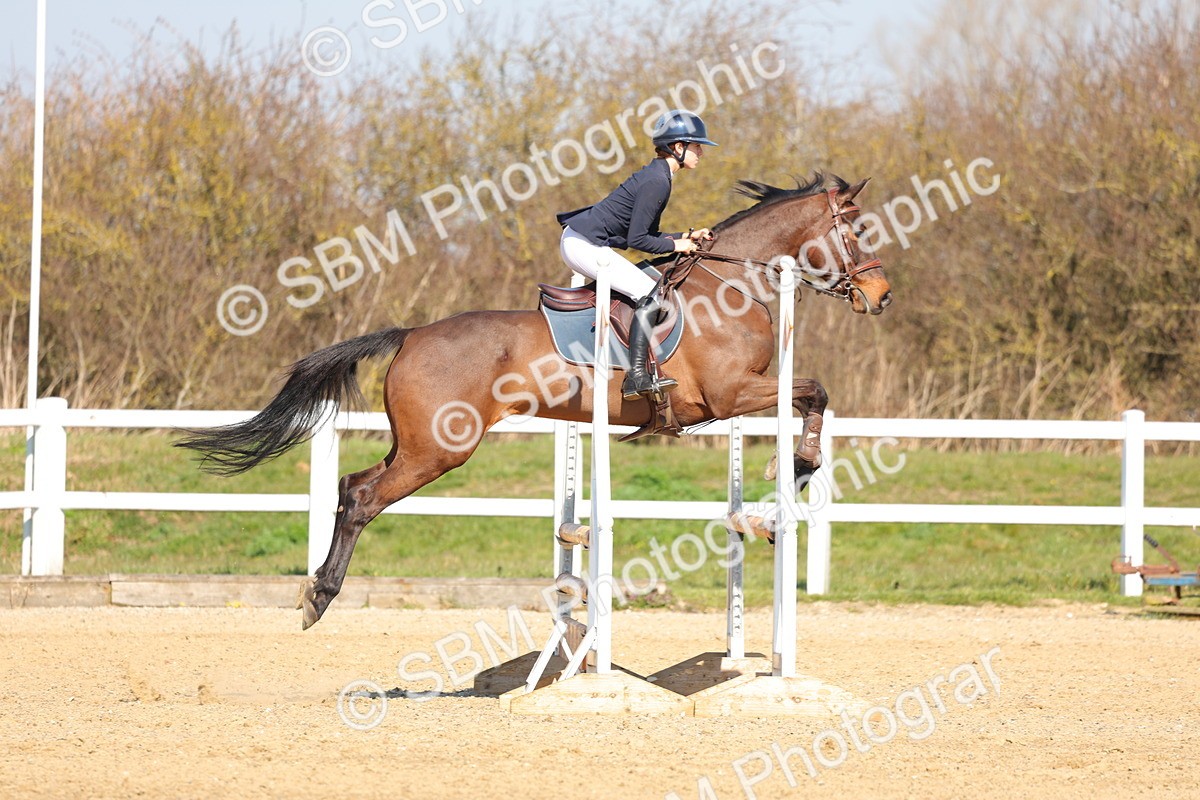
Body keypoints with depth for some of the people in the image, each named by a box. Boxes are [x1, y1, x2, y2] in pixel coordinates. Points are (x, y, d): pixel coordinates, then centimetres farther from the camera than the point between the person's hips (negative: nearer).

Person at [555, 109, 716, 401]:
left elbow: (648, 234, 19)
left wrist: (687, 236, 10)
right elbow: (637, 239, -20)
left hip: (579, 241, 11)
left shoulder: (657, 176, 14)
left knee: (648, 288, 18)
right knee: (649, 294, -15)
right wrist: (676, 245, -9)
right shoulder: (657, 182, -18)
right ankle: (637, 378, -21)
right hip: (583, 245, -11)